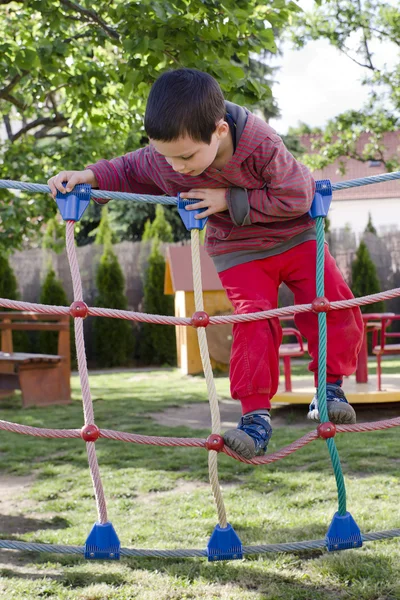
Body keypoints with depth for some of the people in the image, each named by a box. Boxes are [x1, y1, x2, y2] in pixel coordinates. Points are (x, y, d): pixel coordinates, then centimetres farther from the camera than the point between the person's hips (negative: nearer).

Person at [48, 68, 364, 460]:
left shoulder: (262, 144, -33)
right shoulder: (161, 158, -20)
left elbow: (294, 197, -29)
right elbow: (131, 171, 2)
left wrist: (229, 200, -30)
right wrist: (90, 176, -16)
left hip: (294, 235, -1)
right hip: (237, 251, 1)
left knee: (334, 303, -12)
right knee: (252, 321, -16)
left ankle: (329, 388, 4)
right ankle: (256, 416, -12)